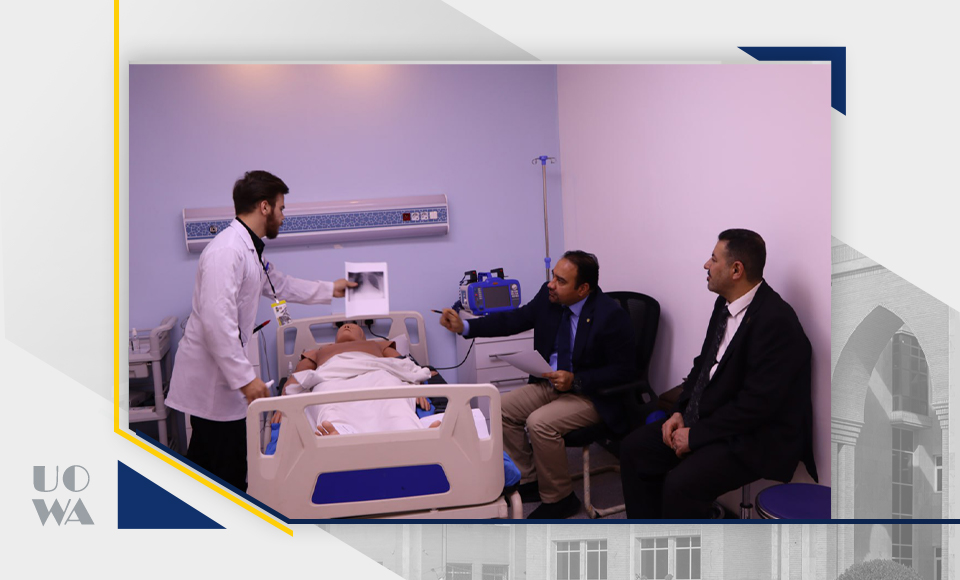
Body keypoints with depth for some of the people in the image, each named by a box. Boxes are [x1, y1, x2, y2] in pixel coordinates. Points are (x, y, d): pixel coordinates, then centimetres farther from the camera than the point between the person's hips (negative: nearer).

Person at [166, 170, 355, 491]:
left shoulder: (250, 248, 12)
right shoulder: (226, 251, -21)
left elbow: (279, 285, 30)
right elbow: (217, 321, -27)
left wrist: (329, 289, 35)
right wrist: (245, 377, -24)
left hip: (224, 373, 10)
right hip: (211, 378, -10)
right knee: (226, 472, -2)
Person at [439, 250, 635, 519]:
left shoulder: (611, 316, -22)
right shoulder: (548, 296, -5)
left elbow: (623, 371, -17)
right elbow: (514, 320, 4)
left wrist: (575, 380, -27)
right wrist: (464, 326, -7)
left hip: (592, 395, -7)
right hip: (551, 382, 8)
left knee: (540, 423, -27)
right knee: (502, 409, -5)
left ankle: (559, 498, -5)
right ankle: (529, 481, 11)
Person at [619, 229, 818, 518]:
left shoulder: (776, 321, -23)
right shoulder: (725, 304, 6)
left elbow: (758, 403, -24)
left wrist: (696, 435, -19)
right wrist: (679, 411, 2)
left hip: (757, 438, -9)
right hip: (708, 418, 9)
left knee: (681, 483, -28)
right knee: (634, 448, 3)